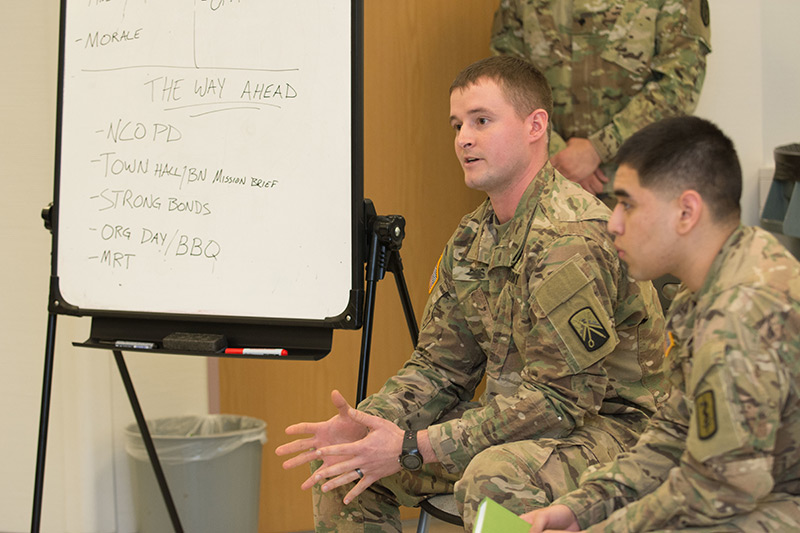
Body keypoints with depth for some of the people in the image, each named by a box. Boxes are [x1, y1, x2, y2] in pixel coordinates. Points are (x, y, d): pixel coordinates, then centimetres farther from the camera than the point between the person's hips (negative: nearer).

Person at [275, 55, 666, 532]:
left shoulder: (571, 238, -23)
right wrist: (366, 421, -10)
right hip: (512, 420, 9)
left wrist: (414, 448, -26)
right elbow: (440, 366, 11)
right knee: (340, 470, 2)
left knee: (494, 478, -38)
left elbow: (562, 397, -26)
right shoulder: (473, 238, 8)